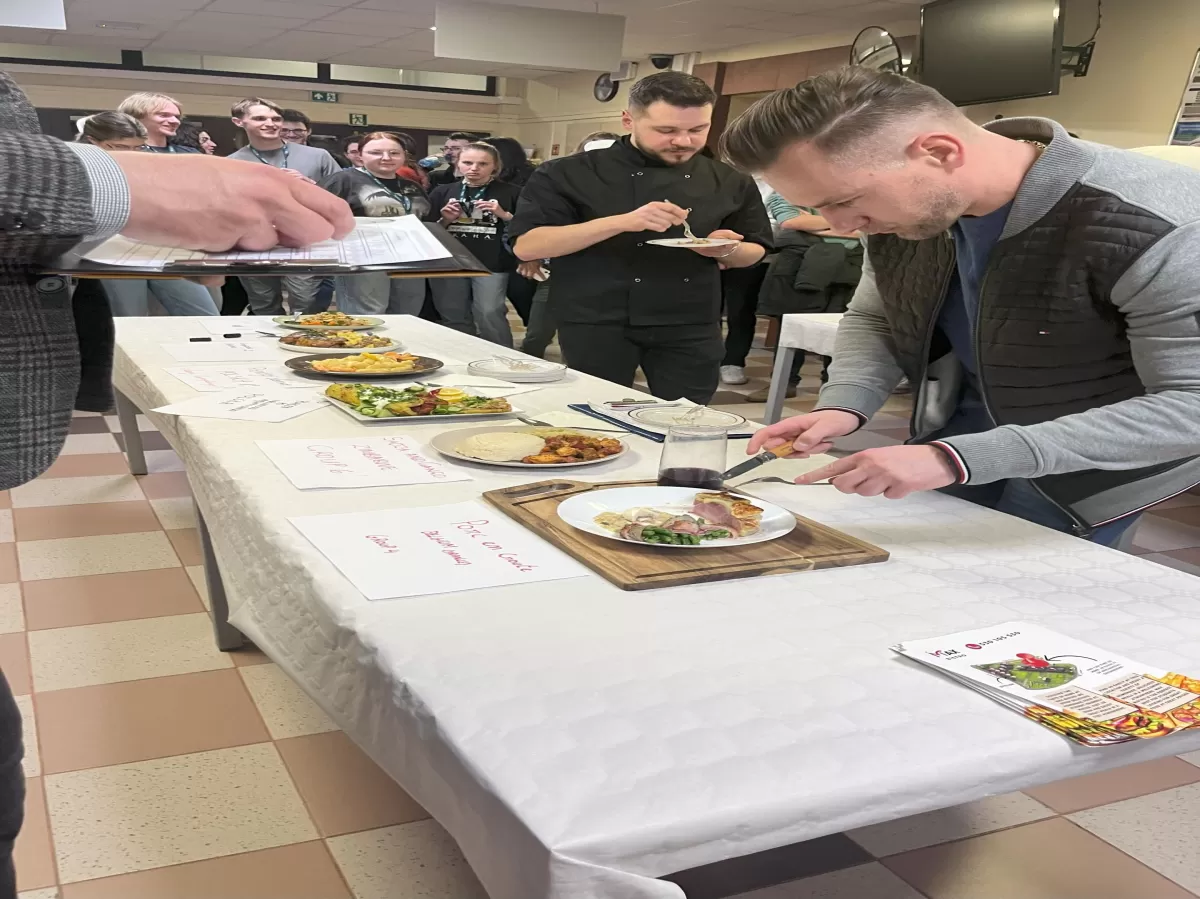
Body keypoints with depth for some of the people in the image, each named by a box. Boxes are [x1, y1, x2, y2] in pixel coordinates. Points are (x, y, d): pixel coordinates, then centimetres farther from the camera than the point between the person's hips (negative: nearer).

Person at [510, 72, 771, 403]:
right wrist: (621, 222, -25)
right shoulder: (568, 174, -6)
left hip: (691, 329, 3)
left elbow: (753, 252, 14)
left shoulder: (731, 182, 5)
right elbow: (526, 246, -14)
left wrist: (728, 251, -12)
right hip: (594, 325, -2)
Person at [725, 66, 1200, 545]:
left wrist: (962, 459, -42)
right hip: (958, 432, 6)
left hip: (1089, 473, -5)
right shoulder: (908, 203, -12)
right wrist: (843, 404, -19)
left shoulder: (1159, 227, -34)